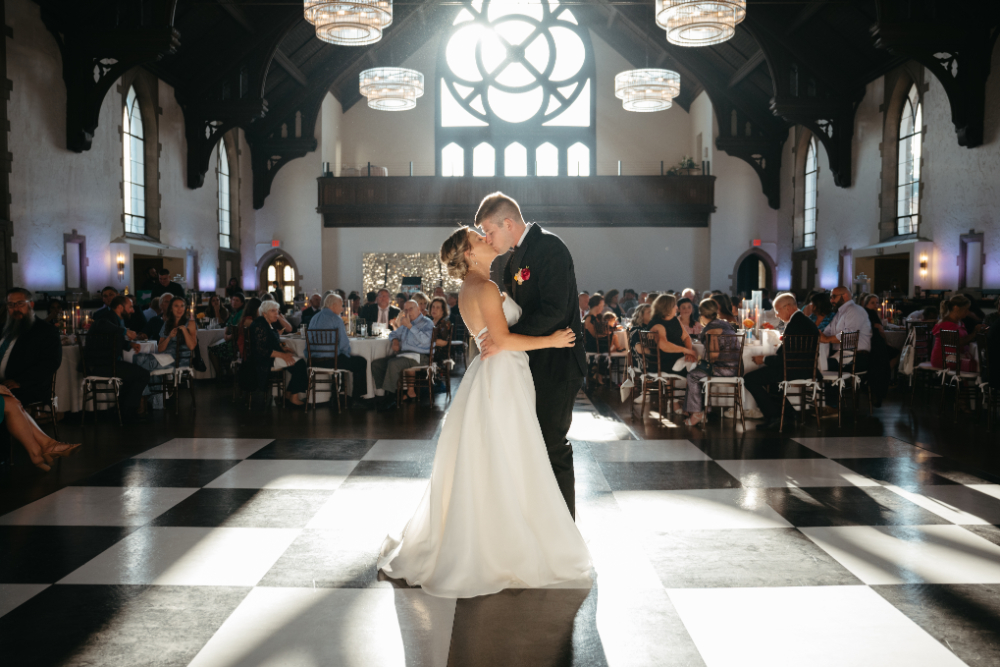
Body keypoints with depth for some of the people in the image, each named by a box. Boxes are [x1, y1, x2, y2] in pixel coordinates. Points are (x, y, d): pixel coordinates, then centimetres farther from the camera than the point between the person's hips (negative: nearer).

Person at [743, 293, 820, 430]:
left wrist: (763, 359, -5)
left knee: (749, 379, -12)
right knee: (764, 370, 30)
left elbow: (782, 358, -21)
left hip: (797, 371, -11)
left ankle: (774, 417, -6)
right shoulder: (805, 321, 11)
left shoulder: (794, 324, -20)